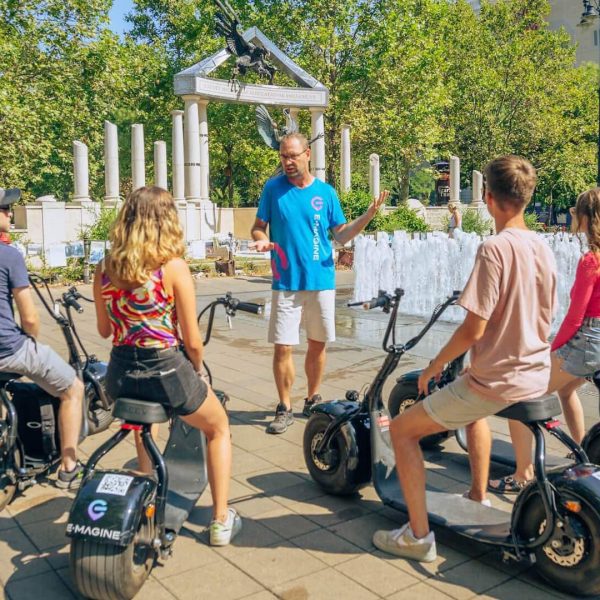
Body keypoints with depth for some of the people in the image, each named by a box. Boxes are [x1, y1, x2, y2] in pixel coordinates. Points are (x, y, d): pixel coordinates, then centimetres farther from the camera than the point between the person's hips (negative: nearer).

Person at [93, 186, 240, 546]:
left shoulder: (105, 269, -1)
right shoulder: (174, 267, -14)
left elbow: (104, 330, 10)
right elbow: (192, 340, -11)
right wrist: (197, 371, 7)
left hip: (120, 377, 5)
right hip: (166, 373, -5)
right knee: (219, 428, 24)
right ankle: (221, 520, 24)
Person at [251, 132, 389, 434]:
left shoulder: (326, 192, 4)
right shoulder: (273, 188, 1)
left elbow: (341, 235, 6)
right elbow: (258, 227, 6)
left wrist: (368, 214, -9)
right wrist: (262, 240, -17)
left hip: (322, 281, 2)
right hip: (286, 282, -1)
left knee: (317, 344, 11)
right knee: (283, 347, -4)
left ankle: (312, 400, 29)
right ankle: (284, 408, 12)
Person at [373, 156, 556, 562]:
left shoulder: (495, 249, -21)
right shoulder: (544, 249, 4)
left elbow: (474, 330, -22)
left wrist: (434, 367, -6)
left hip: (496, 381, -8)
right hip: (537, 378, 8)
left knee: (402, 429, 4)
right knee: (474, 408, 39)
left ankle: (418, 536, 7)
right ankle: (479, 498, 44)